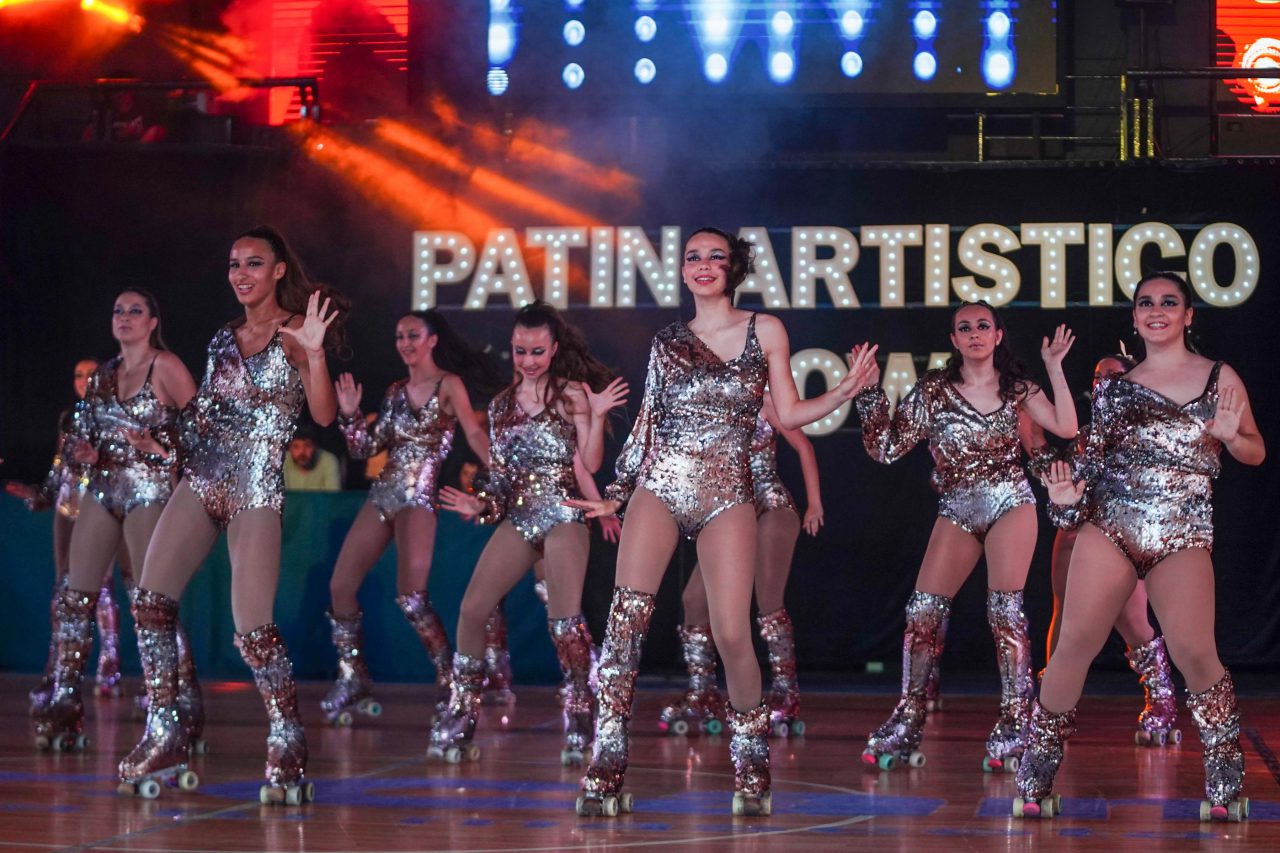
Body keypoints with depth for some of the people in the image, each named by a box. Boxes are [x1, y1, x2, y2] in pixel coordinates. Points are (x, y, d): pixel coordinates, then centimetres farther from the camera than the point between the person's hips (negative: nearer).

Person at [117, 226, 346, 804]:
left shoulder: (294, 332, -3)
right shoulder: (224, 340, 15)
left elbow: (324, 415, -15)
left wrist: (314, 353, -27)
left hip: (257, 490, -6)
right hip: (202, 481, 7)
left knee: (252, 627, -13)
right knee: (150, 597, -4)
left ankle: (288, 744, 3)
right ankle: (163, 738, 4)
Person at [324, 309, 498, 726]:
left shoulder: (449, 385, -4)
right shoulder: (396, 391, 15)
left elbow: (474, 433, -18)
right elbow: (366, 448, 15)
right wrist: (350, 414, 0)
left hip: (419, 496, -7)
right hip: (382, 494, 7)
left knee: (411, 595, -18)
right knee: (340, 586, 2)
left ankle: (448, 676, -2)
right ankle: (353, 679, 13)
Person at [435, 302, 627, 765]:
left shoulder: (572, 394, 1)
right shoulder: (502, 405, 15)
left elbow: (590, 464, -4)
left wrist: (597, 418, -15)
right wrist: (480, 505, 2)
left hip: (563, 517, -5)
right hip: (517, 518, 5)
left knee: (565, 619, -13)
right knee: (471, 610, -5)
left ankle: (580, 726, -2)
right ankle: (459, 720, 7)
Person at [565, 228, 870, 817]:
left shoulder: (765, 332, 8)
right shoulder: (668, 342, 13)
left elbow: (788, 414, 9)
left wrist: (845, 391, -5)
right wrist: (615, 495, 17)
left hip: (726, 495, -1)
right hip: (659, 487, 1)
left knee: (732, 634, -9)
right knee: (626, 615, -14)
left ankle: (751, 767, 13)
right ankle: (604, 772, -11)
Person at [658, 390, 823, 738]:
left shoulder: (762, 401, -3)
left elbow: (804, 447, 1)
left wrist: (814, 504, 0)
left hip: (772, 507, -5)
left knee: (768, 601, -18)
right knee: (694, 598, -5)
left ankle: (786, 694, -13)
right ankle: (702, 696, 5)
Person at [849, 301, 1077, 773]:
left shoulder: (1016, 388, 6)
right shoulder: (935, 388, 3)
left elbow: (1065, 428, -5)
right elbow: (888, 445, 1)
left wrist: (1054, 367, -7)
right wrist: (870, 392, -8)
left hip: (1009, 503, -1)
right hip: (957, 511, 1)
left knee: (1004, 607, -12)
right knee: (923, 610, -6)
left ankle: (1014, 722, -7)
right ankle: (908, 720, 3)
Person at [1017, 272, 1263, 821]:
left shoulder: (1220, 379, 10)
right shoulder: (1115, 386, 14)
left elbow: (1255, 452, 13)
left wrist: (1231, 436, -9)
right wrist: (1070, 497, -1)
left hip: (1183, 537, -2)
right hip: (1109, 527, 2)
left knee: (1193, 652, -18)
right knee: (1075, 644, -9)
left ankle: (1225, 785, 0)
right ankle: (1035, 779, 3)